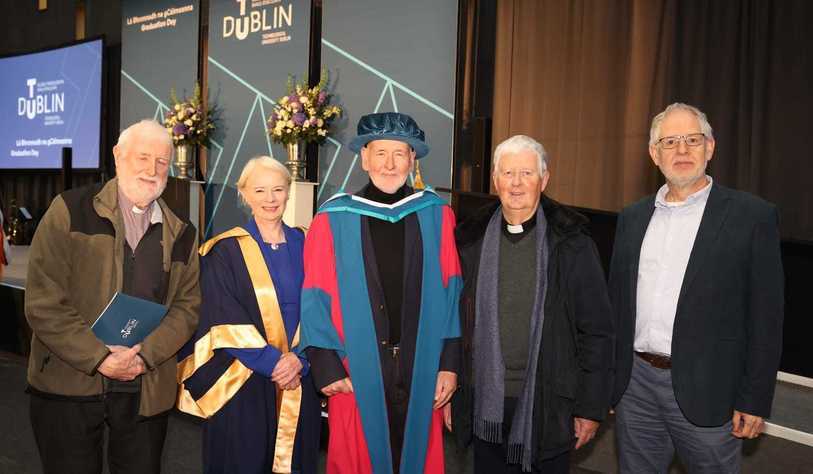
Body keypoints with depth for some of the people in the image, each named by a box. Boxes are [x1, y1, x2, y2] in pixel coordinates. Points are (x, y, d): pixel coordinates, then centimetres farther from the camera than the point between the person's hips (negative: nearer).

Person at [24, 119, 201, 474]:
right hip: (68, 388, -2)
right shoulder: (70, 211, -4)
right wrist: (99, 359, -16)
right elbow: (43, 302, -9)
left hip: (146, 390, 3)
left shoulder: (181, 234, 7)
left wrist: (144, 355, -13)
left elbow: (187, 307, 2)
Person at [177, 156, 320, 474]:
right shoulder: (226, 251, -4)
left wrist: (299, 359, -11)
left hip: (298, 383, 3)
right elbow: (224, 321, -9)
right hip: (241, 387, -3)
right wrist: (272, 361, -15)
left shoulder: (305, 246, 6)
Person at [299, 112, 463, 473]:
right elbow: (315, 300, -4)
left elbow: (451, 295, 2)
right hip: (355, 375, -1)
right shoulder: (333, 221, -5)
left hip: (421, 372, 2)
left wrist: (449, 362, -1)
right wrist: (326, 368, -8)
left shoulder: (435, 217, 1)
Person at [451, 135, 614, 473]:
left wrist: (591, 407, -5)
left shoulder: (572, 243, -6)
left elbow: (596, 332, -5)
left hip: (548, 407, -2)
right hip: (485, 405, 3)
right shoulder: (471, 242, 2)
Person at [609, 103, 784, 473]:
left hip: (706, 392, -4)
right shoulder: (632, 218, 8)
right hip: (635, 385, 4)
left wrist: (754, 401, -8)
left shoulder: (752, 215, -5)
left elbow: (765, 316, -6)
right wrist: (608, 378, 10)